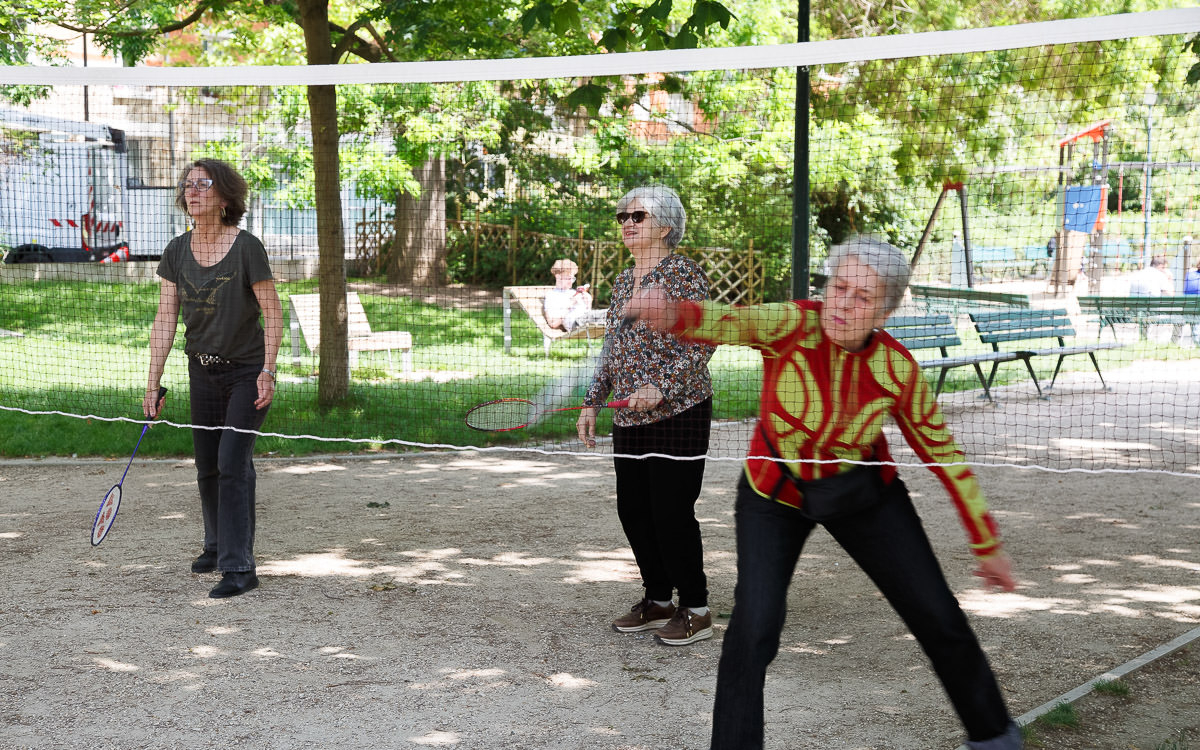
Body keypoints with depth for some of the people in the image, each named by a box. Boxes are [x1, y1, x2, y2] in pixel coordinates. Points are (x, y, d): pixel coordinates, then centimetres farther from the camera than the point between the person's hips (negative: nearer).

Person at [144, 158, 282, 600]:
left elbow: (273, 313, -11)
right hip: (203, 371, 5)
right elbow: (165, 320, 0)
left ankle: (238, 567, -10)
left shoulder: (246, 248, -17)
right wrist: (152, 384, -2)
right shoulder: (176, 252, -2)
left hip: (247, 371, -5)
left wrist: (268, 371, -18)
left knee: (233, 461, -13)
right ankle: (218, 546, 33)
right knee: (207, 466, 13)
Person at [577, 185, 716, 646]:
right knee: (633, 510, 9)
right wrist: (592, 403, 14)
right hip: (628, 419, 8)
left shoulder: (684, 274, -8)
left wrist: (661, 387, -23)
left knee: (671, 512, -6)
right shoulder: (622, 282, 15)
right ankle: (657, 600, 23)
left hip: (677, 413, -8)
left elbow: (702, 343, -15)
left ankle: (696, 611, 7)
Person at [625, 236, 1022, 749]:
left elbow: (943, 454, -6)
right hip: (774, 495, -2)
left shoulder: (898, 370, -18)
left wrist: (987, 545, 1)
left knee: (938, 618, 7)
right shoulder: (794, 326, -25)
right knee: (754, 627, -19)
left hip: (863, 495, 2)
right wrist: (671, 313, -70)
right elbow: (732, 323, -46)